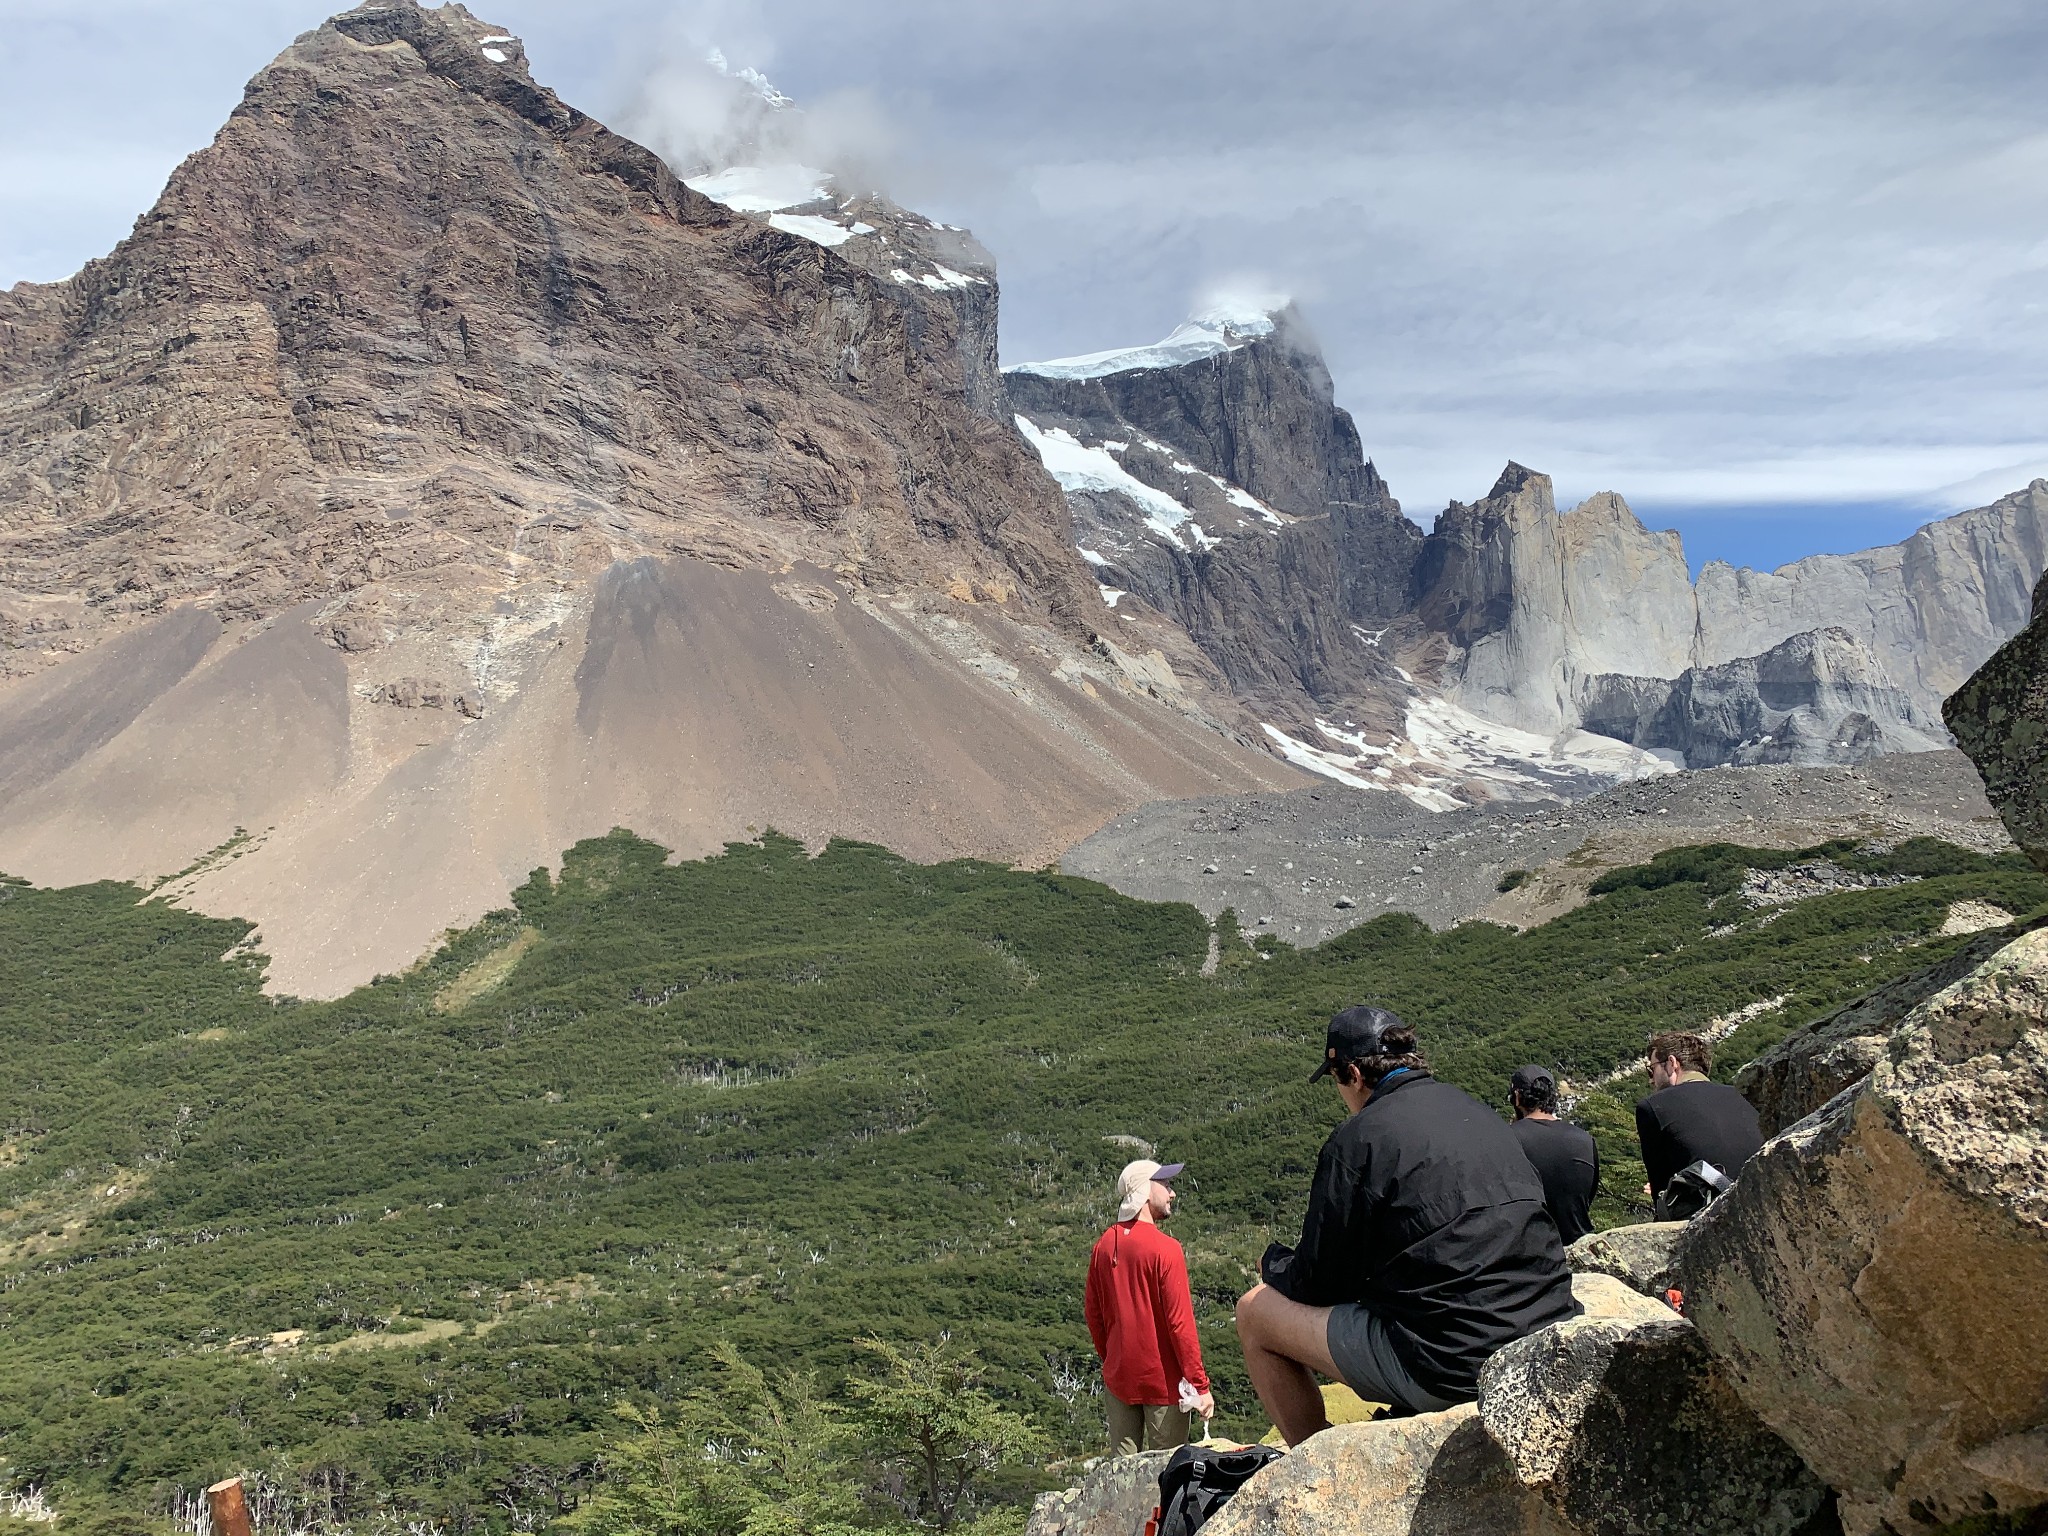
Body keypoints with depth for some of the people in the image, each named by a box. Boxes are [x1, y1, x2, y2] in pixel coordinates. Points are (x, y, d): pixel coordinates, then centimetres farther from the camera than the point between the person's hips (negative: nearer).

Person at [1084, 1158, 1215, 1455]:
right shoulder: (1165, 1248, -15)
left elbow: (1093, 1312, 9)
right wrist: (1201, 1386, -10)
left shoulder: (1103, 1246, 2)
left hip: (1118, 1377, 6)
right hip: (1163, 1379, -6)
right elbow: (1180, 1322, -16)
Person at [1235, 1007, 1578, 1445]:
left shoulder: (1358, 1139, -10)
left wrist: (1273, 1260, 20)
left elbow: (1318, 1283, -2)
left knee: (1256, 1312, 7)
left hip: (1451, 1372, -8)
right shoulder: (1476, 1110, 12)